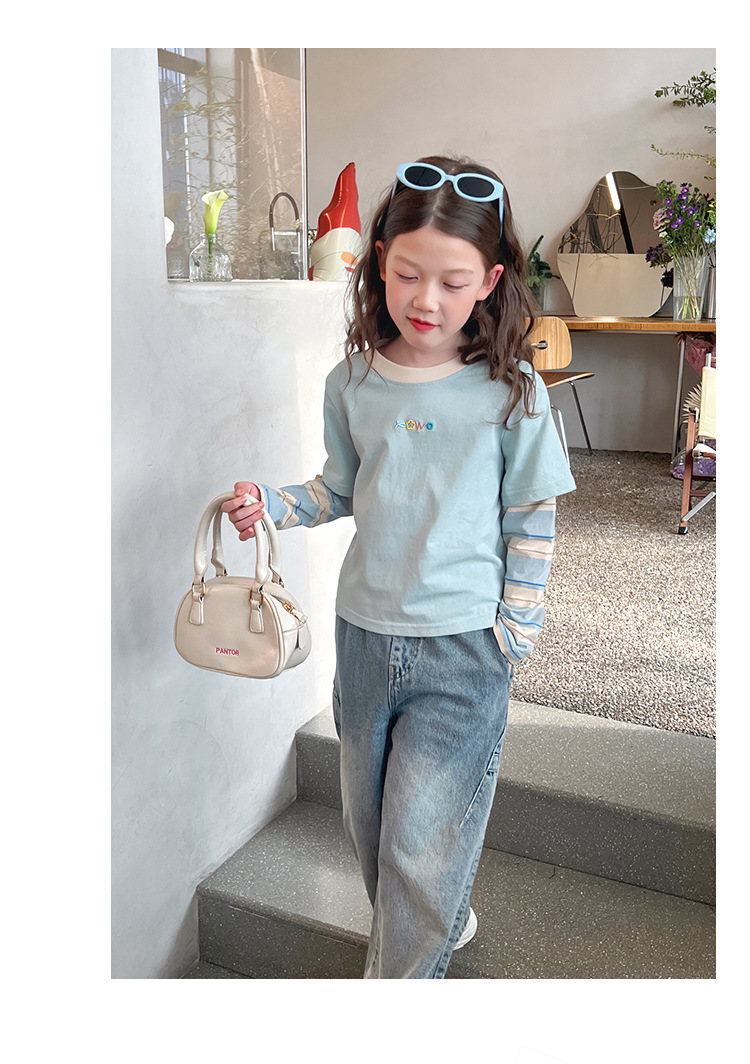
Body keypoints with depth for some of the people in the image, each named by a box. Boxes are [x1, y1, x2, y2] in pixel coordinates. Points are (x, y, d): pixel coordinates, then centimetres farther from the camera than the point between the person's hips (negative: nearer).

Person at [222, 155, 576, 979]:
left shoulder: (512, 392, -11)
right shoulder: (353, 381, -2)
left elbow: (531, 520, -4)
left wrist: (513, 633, -5)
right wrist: (271, 504, -7)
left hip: (462, 644, -4)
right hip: (363, 632, 5)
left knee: (423, 841, 3)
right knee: (368, 816, 20)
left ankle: (403, 977, 29)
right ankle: (443, 923, 48)